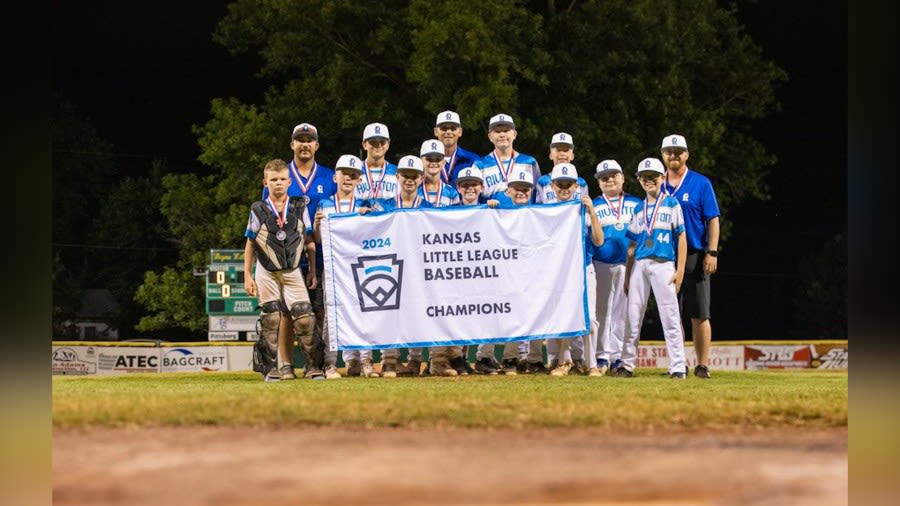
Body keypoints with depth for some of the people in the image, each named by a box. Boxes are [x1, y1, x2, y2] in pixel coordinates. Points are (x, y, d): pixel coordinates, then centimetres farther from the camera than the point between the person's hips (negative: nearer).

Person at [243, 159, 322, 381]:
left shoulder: (300, 207, 4)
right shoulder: (258, 210, 1)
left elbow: (308, 241, 8)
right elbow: (250, 244, 5)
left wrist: (313, 271, 5)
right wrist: (247, 275, 2)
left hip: (293, 272, 1)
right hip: (267, 273, 0)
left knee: (305, 319, -8)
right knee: (271, 320, 3)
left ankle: (313, 366, -2)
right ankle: (271, 368, 9)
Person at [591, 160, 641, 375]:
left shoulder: (635, 204, 10)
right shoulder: (593, 206, 8)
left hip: (628, 263, 1)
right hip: (601, 265, -1)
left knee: (622, 311, 3)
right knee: (601, 310, 1)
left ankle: (619, 357, 8)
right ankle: (602, 356, 5)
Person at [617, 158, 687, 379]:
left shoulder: (671, 204, 4)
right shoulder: (639, 209, 16)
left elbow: (681, 238, 0)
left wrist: (680, 270, -8)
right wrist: (627, 276, 12)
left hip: (663, 265, -4)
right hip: (639, 265, 4)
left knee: (670, 317, -6)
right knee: (633, 317, 4)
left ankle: (677, 367, -5)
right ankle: (627, 365, 9)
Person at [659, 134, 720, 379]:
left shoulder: (700, 183, 0)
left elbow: (712, 220, -2)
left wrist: (712, 253, -11)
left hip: (694, 257, -4)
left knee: (699, 315, -3)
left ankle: (702, 365, -1)